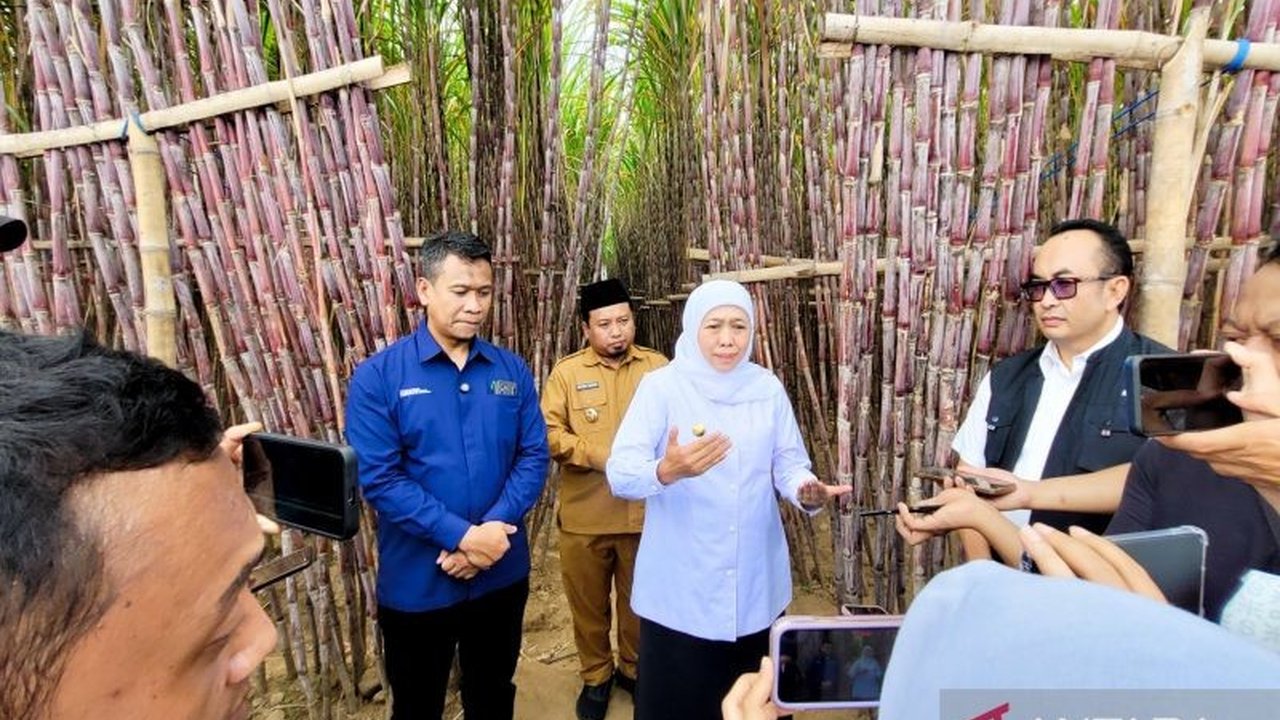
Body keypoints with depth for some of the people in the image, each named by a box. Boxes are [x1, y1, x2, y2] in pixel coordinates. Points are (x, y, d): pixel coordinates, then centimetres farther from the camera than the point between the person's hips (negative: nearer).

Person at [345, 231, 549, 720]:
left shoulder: (512, 371, 0)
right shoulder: (377, 377, -10)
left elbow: (533, 457, -2)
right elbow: (378, 477, -16)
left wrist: (494, 527, -17)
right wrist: (461, 536, -21)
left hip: (502, 575, 3)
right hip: (416, 584, -2)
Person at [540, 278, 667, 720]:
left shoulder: (657, 366, 2)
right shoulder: (566, 372, -2)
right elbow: (549, 434, -8)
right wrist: (601, 456, -20)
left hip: (644, 512, 1)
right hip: (584, 515, -1)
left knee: (641, 600, 18)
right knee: (588, 603, 15)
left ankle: (634, 668, 42)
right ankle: (596, 676, 38)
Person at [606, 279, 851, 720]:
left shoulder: (767, 388, 3)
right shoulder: (661, 386, -10)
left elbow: (789, 462, 2)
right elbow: (619, 473, -19)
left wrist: (806, 490, -21)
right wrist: (666, 470, -39)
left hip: (757, 584, 4)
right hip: (680, 589, -3)